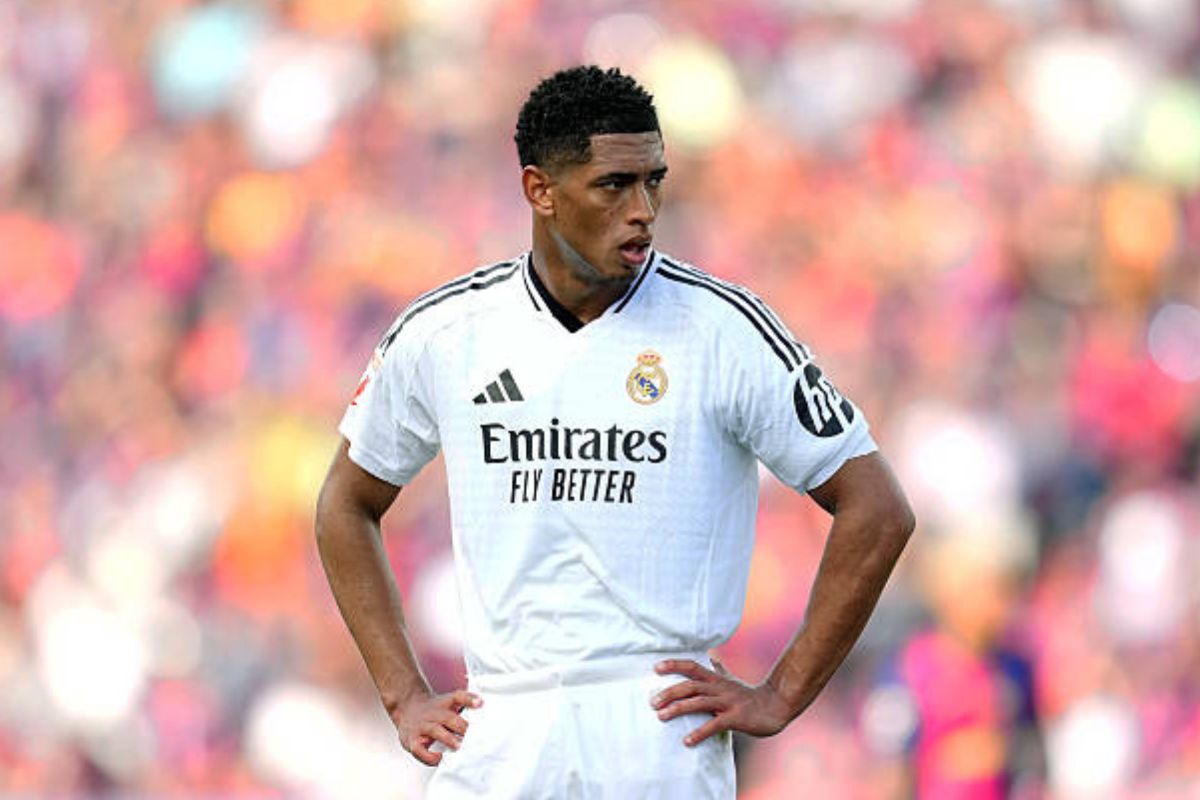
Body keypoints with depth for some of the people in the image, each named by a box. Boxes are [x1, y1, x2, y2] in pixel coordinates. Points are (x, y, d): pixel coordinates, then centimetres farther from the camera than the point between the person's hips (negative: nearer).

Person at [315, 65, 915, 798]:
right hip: (496, 738, 2)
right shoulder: (443, 333, 6)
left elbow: (878, 514, 0)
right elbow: (349, 506, 21)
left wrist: (779, 699, -2)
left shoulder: (723, 329, -2)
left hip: (663, 738, -2)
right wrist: (405, 698, 12)